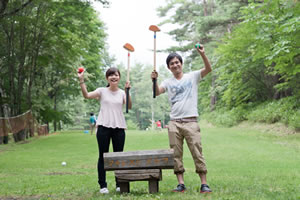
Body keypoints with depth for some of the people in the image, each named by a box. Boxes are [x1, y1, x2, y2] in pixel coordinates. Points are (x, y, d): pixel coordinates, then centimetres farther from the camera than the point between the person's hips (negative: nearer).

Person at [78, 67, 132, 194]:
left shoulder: (122, 93, 10)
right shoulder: (102, 91, 4)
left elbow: (129, 106, -6)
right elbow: (87, 95, -11)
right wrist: (81, 81, -21)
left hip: (119, 127, 2)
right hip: (103, 127, -2)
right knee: (103, 156, 2)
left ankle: (119, 184, 16)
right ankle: (103, 185, 9)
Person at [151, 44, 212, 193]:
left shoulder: (192, 76, 8)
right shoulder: (168, 82, 14)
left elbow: (208, 69, -5)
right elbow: (157, 92, -1)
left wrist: (202, 55, -20)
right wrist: (154, 80, -19)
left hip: (191, 122, -3)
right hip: (174, 123, 3)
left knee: (197, 153, -6)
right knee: (176, 155, 3)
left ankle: (204, 184, -3)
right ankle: (181, 184, 8)